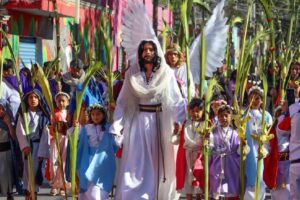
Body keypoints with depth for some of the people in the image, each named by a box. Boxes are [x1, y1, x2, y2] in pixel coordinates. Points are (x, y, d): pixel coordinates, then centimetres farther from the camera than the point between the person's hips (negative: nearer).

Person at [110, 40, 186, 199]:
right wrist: (117, 125, -6)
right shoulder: (132, 73, 3)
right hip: (138, 122, 1)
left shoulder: (166, 73, 0)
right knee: (136, 162, -2)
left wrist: (178, 119, -22)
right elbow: (123, 101, 2)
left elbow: (176, 99, -7)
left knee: (158, 162, 6)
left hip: (159, 122, -1)